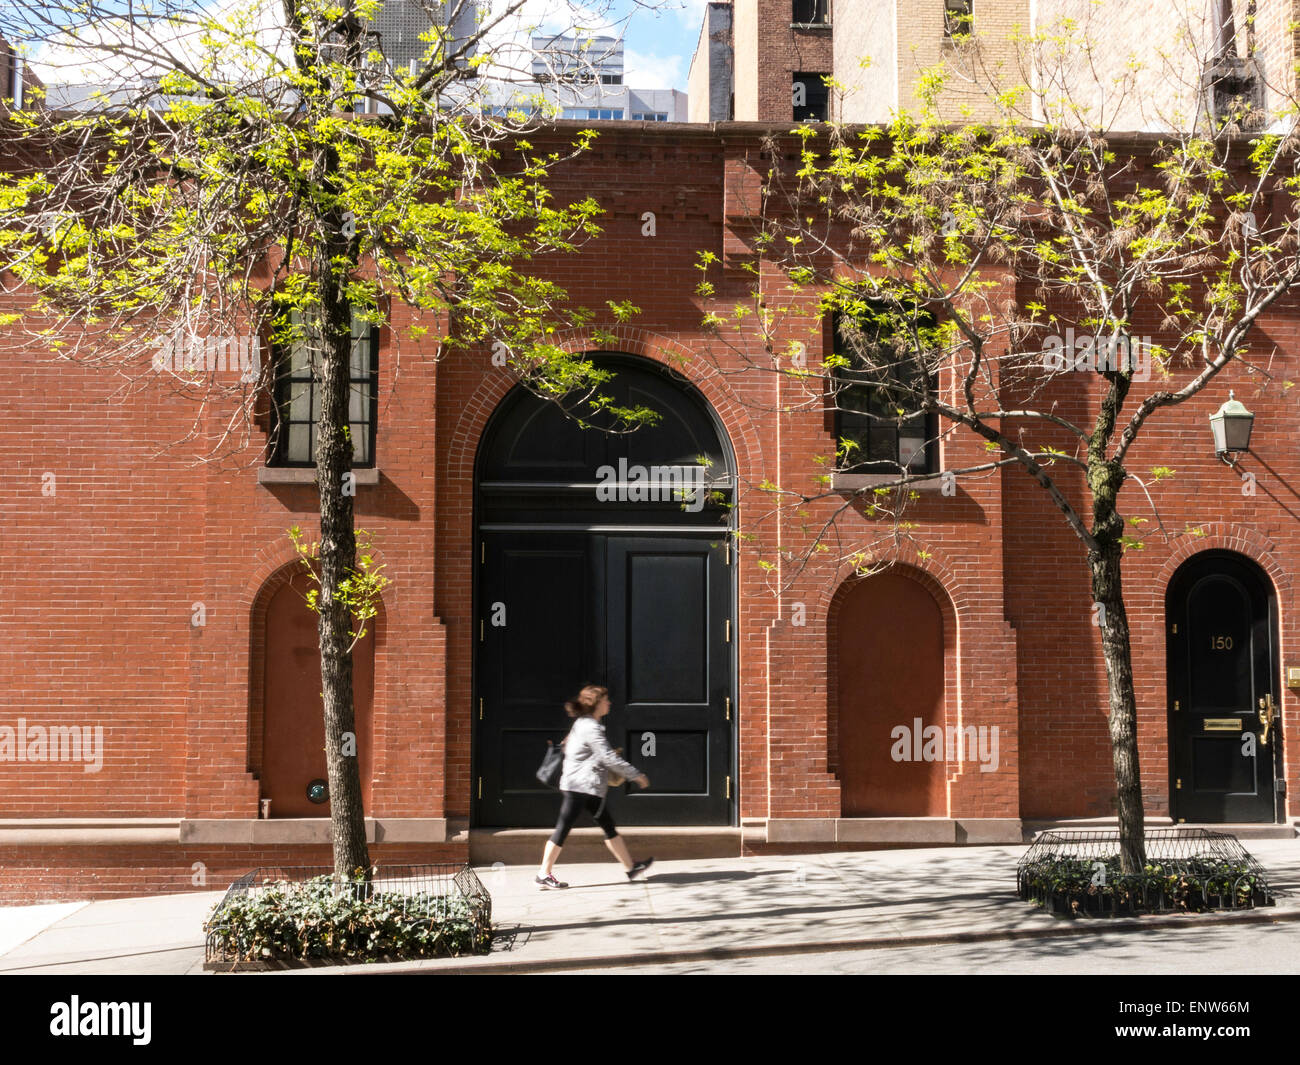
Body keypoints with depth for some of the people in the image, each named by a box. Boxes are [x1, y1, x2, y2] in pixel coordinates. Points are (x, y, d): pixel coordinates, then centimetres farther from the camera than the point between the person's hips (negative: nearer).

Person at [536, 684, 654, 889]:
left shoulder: (584, 724, 15)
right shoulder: (590, 727, -16)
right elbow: (608, 758, -19)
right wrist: (636, 775, -12)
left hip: (588, 787, 11)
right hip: (580, 786, -11)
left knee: (608, 825, 11)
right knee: (563, 827, -5)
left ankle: (631, 867, 15)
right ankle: (544, 873, 1)